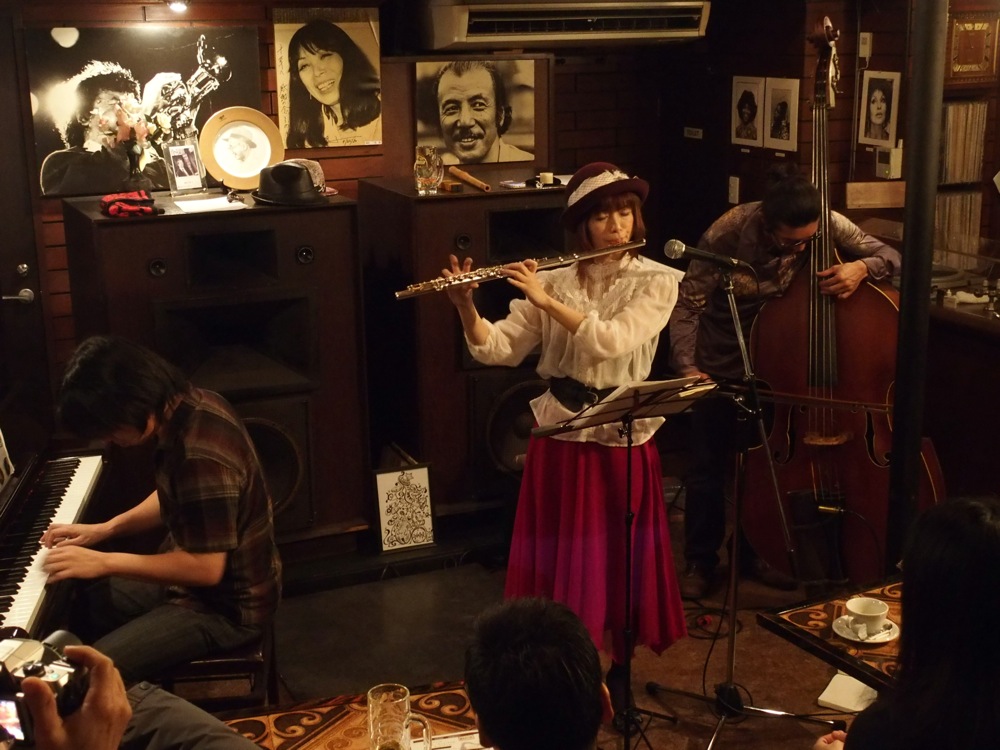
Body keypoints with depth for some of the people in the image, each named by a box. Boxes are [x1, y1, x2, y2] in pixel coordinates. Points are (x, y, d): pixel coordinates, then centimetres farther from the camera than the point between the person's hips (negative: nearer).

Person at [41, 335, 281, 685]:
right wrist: (106, 529, 5)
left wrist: (105, 562, -22)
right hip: (191, 574, 10)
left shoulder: (202, 457, -33)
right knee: (73, 611, 15)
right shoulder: (190, 406, -4)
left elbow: (206, 568, -29)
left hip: (225, 606, -10)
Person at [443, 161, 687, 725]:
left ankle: (619, 669, 29)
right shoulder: (555, 281, 2)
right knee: (560, 557, 8)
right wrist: (467, 307, -19)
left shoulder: (658, 281, -5)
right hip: (560, 436, 2)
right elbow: (500, 350, -3)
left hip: (625, 438, -2)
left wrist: (546, 300, -24)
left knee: (621, 559, 8)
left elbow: (611, 341, -22)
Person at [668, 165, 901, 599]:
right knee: (709, 466, 5)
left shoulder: (826, 224, -18)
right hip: (721, 367, -3)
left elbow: (890, 257, -11)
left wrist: (862, 267, -33)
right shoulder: (727, 235, -28)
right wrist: (686, 365, -39)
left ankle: (756, 553, 32)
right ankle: (700, 561, 21)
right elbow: (687, 306, -25)